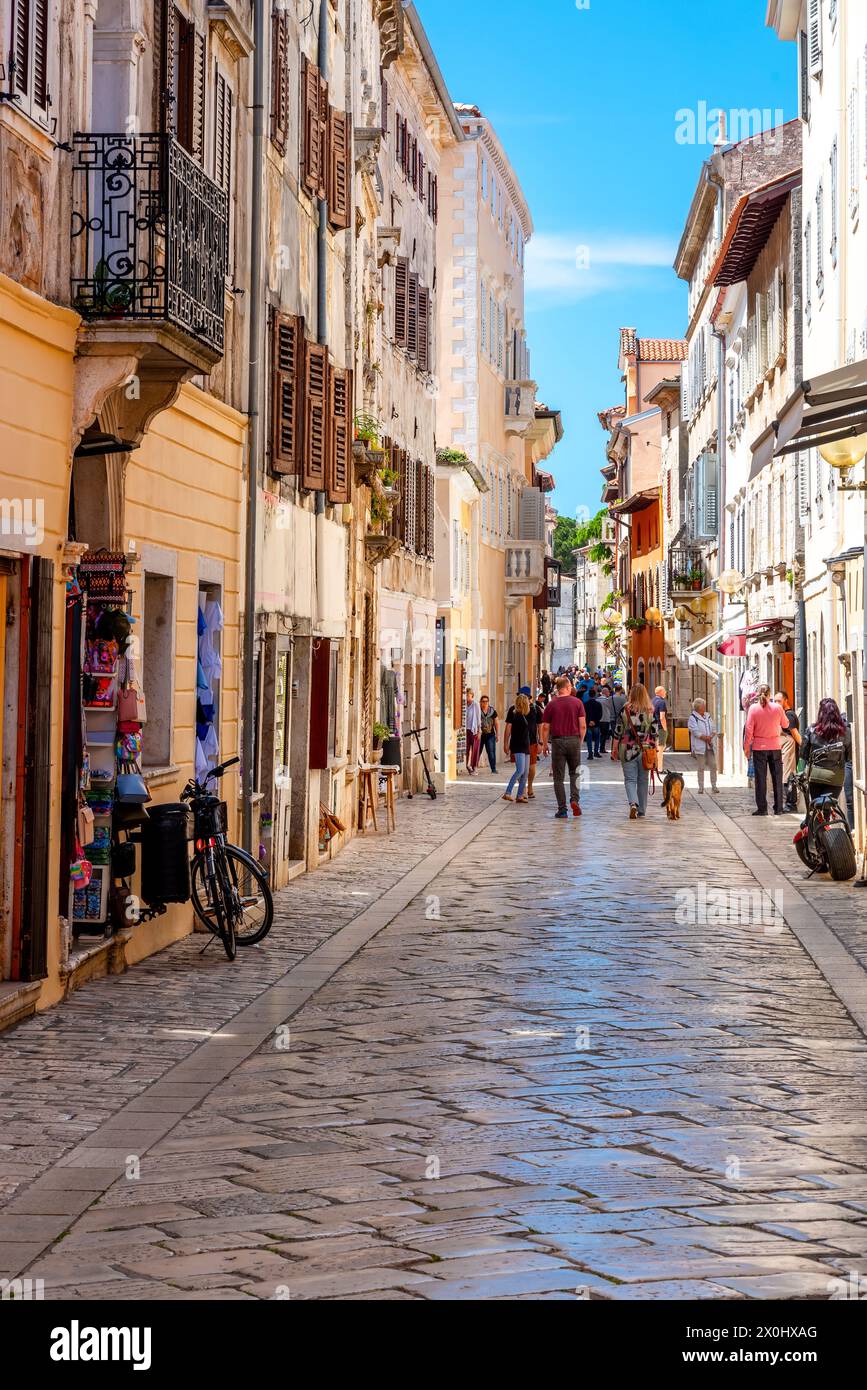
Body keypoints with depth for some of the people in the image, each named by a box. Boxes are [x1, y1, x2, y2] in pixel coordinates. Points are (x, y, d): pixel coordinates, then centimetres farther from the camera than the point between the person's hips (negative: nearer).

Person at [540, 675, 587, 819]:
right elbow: (583, 726, -3)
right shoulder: (577, 702, -1)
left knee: (559, 777, 4)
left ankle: (562, 809, 1)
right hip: (574, 740, 1)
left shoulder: (551, 704, -1)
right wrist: (580, 741, 9)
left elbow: (545, 727, -1)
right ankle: (575, 799, -3)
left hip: (558, 741, -1)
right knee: (575, 773, 17)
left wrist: (544, 744, 9)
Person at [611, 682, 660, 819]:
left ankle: (633, 804, -22)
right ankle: (642, 811, 18)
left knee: (630, 779, 2)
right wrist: (654, 751, 9)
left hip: (628, 750, -2)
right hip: (646, 750, 2)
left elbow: (618, 732, -1)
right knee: (643, 781, 12)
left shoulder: (625, 710, -5)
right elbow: (655, 734, 1)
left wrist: (614, 750, 8)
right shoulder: (651, 711, -1)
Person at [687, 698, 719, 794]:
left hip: (710, 745, 5)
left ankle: (714, 786, 10)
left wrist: (710, 737, -8)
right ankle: (701, 787, 2)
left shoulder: (708, 716, 15)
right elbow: (696, 732, -13)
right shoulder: (692, 718, -3)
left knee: (713, 765, 2)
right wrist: (705, 738, -16)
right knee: (701, 767, -3)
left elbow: (714, 729, 11)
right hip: (700, 746, -5)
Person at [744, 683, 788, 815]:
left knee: (761, 778, 4)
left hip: (759, 747, -1)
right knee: (777, 777, 8)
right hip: (775, 746, 1)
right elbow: (785, 725, 10)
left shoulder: (753, 708, -7)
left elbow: (749, 729, -7)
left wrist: (747, 746, 0)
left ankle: (762, 808, 4)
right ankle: (778, 808, 10)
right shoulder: (777, 708, -3)